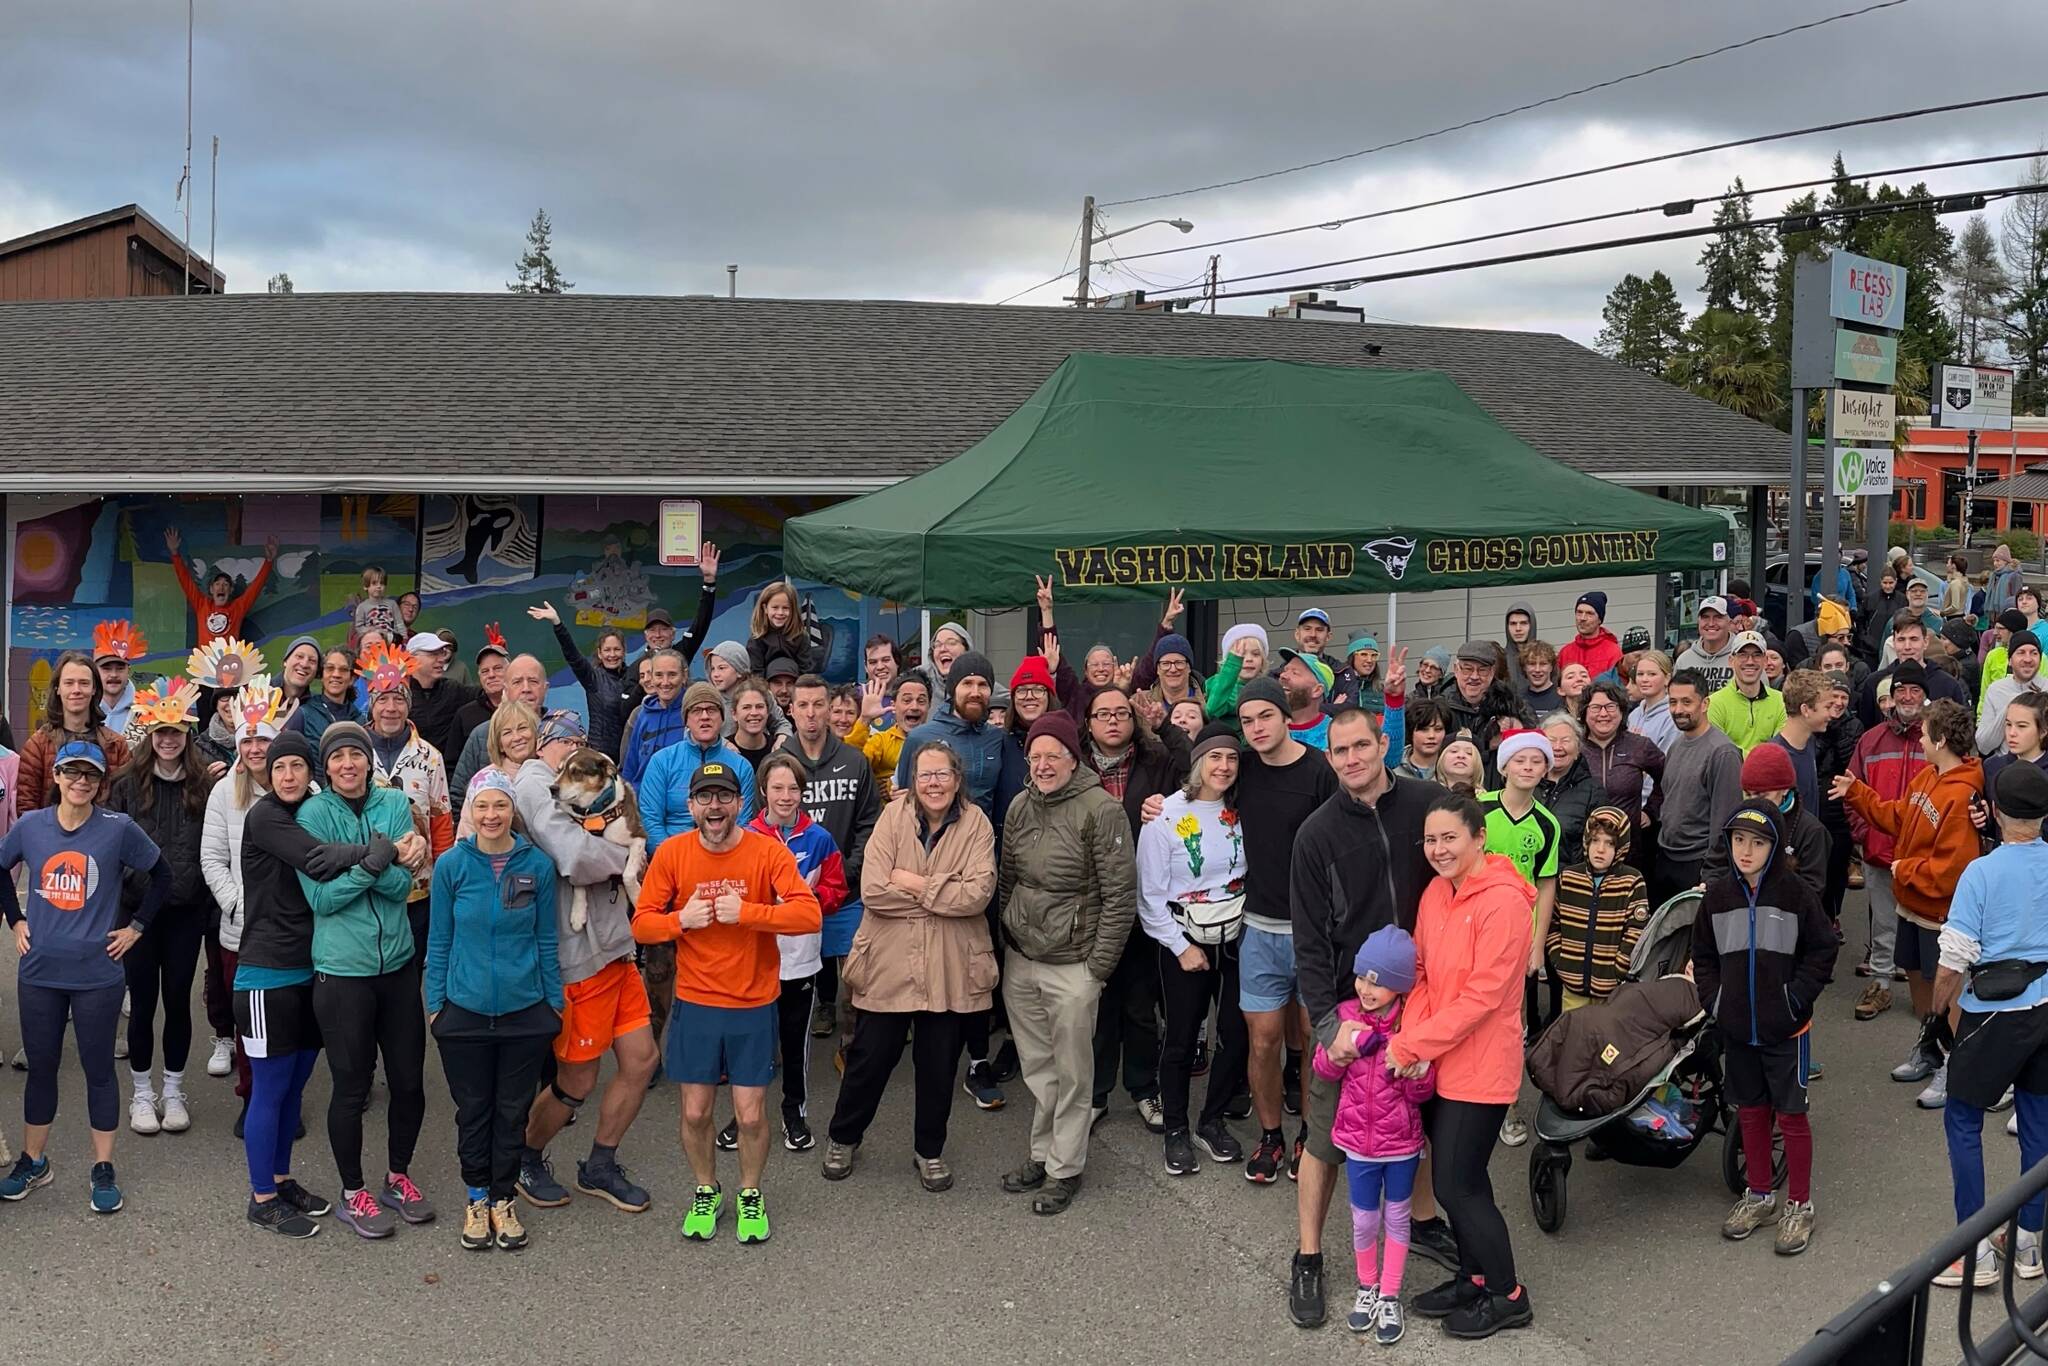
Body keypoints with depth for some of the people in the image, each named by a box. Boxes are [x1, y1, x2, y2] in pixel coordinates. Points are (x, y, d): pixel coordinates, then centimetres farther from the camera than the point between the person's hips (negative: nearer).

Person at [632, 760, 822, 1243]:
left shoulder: (768, 852, -11)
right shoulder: (672, 853, -5)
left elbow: (810, 914, -20)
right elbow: (641, 924, -1)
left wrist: (746, 912, -26)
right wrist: (680, 920, -19)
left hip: (753, 1006, -1)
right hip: (694, 1004, 1)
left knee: (751, 1115, 3)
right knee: (695, 1113, 8)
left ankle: (751, 1196, 29)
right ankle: (706, 1193, 33)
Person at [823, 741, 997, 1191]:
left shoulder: (975, 824, -4)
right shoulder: (895, 817, -5)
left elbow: (977, 894, -18)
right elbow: (872, 891, -15)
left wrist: (915, 884, -16)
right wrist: (942, 893, -14)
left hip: (950, 969, 1)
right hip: (889, 964, 0)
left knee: (938, 1065, 14)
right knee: (870, 1057, 11)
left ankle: (929, 1151, 34)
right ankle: (843, 1138, 34)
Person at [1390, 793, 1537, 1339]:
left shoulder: (1502, 901, -19)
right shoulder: (1436, 893, 5)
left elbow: (1482, 996, -22)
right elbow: (1422, 975, 7)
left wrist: (1412, 1046, -19)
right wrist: (1410, 1038, -10)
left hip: (1480, 1067, -7)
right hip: (1437, 1063, 7)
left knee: (1456, 1185, 0)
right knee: (1458, 1178, 17)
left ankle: (1508, 1296, 17)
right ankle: (1473, 1277, 34)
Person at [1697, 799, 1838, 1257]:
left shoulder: (1795, 893, -10)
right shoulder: (1718, 894, 1)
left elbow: (1823, 949, -4)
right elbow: (1704, 956, 11)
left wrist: (1796, 996, -10)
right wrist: (1714, 999, 0)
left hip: (1785, 1029, -4)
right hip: (1737, 1029, 4)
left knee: (1790, 1114, 3)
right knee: (1750, 1112, 15)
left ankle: (1799, 1206, 17)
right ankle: (1759, 1195, 31)